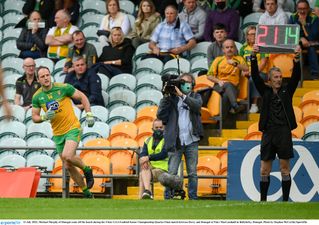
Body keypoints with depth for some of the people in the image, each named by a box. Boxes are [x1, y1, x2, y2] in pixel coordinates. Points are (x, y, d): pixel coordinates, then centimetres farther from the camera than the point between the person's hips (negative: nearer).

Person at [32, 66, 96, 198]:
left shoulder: (63, 88, -10)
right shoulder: (37, 97, 0)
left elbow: (82, 97, 0)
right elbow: (34, 117, 8)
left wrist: (89, 115, -8)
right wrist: (44, 117, -14)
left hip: (73, 128, -5)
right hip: (58, 134, 5)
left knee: (67, 156, -27)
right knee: (68, 167, 5)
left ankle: (87, 170, 3)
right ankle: (87, 193, 20)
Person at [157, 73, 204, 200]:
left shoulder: (195, 97, 11)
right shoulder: (171, 98, 6)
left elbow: (197, 105, -12)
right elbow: (160, 115, -4)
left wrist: (182, 95, -17)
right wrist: (166, 96, -9)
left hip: (191, 141, 2)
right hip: (176, 141, -2)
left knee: (192, 173, 5)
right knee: (171, 173, -4)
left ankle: (193, 198, 10)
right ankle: (167, 198, -2)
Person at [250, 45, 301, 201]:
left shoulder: (287, 91, 9)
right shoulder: (265, 91, 11)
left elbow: (296, 77, -3)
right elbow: (255, 76, 2)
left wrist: (297, 59, -17)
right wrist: (253, 57, -10)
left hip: (284, 132, -1)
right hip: (268, 132, 1)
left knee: (285, 168, -1)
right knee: (265, 169, 3)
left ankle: (285, 200, 1)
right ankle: (263, 200, 9)